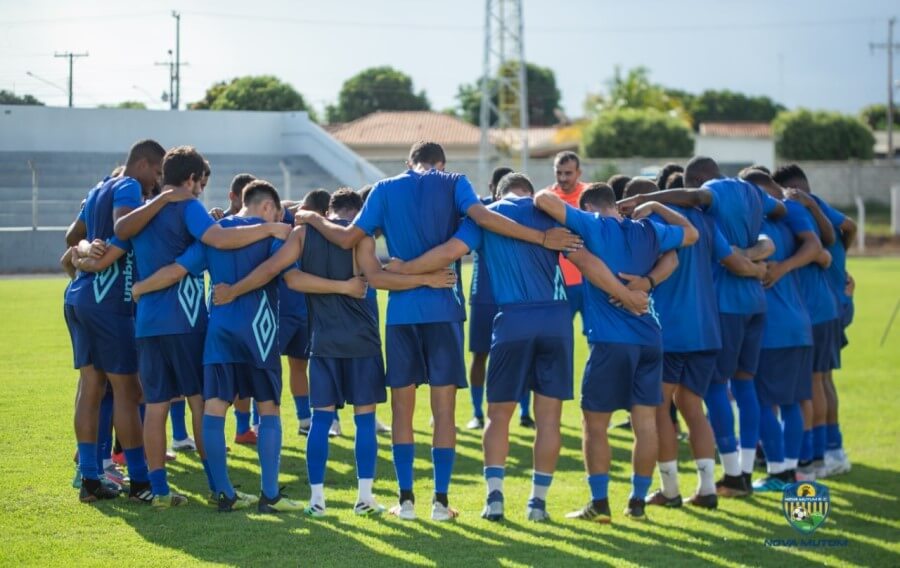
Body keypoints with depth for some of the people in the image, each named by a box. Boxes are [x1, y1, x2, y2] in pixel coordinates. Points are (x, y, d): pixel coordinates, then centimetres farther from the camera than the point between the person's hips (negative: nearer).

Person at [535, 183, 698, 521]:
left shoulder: (592, 227, -5)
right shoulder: (649, 232, 10)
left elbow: (544, 200, -13)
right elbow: (691, 233, 28)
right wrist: (656, 208, 33)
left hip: (610, 340, -5)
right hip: (649, 338, 5)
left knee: (595, 424, 5)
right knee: (645, 423, 8)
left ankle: (599, 504, 4)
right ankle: (637, 502, 12)